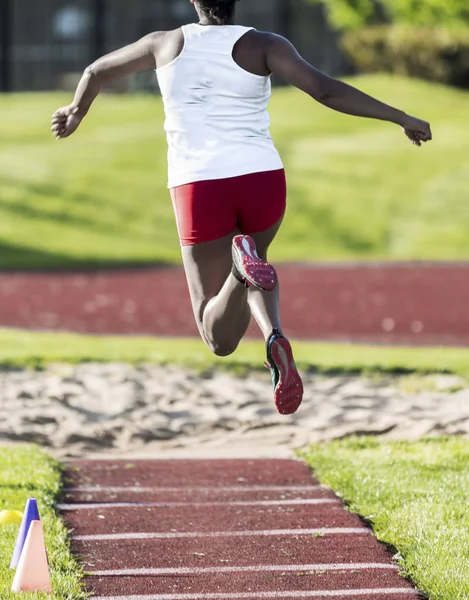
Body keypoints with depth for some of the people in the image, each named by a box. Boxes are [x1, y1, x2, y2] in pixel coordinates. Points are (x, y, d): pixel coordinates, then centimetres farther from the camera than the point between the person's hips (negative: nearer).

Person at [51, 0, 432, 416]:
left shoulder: (165, 43, 12)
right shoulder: (263, 45, 3)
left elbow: (98, 72, 27)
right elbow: (325, 89, -10)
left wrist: (77, 111, 48)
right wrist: (401, 118, -4)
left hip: (199, 188, 0)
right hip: (262, 179, 0)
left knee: (220, 339, 7)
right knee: (252, 260, 33)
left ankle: (243, 267, -29)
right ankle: (275, 338, -3)